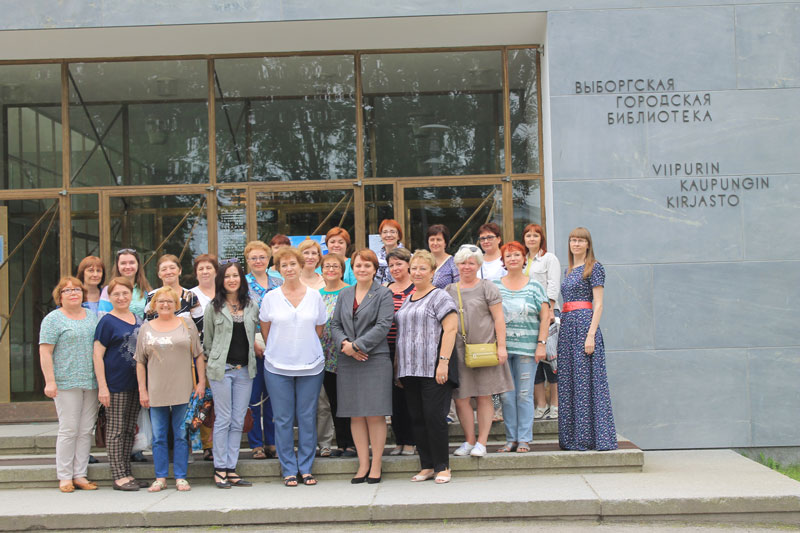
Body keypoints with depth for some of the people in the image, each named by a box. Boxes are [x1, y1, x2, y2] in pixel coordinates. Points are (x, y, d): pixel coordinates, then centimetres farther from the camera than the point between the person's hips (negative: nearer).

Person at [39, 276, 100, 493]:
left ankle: (80, 475, 13)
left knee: (86, 430, 5)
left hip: (92, 383, 5)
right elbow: (45, 352, -7)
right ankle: (64, 477, 6)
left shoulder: (93, 316, 15)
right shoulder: (53, 319, -1)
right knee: (68, 430, -4)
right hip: (66, 383, -5)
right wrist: (50, 381, -14)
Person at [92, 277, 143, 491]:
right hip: (115, 384, -6)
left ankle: (126, 473, 19)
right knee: (116, 430, -1)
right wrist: (102, 386, -15)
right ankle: (118, 476, 4)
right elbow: (97, 355, -10)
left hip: (135, 383, 6)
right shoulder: (107, 321, -7)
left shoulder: (138, 320, 12)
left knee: (130, 429, 11)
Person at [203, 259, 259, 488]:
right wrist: (212, 361, 6)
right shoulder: (213, 307, 2)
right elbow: (207, 340, 7)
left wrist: (251, 358, 11)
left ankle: (231, 469, 10)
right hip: (221, 369, -3)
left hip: (245, 370, 3)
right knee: (223, 420, -3)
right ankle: (220, 469, 5)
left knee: (238, 422, 4)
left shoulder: (251, 306, 9)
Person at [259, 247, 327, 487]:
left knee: (307, 417, 4)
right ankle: (289, 470, 11)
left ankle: (306, 468, 14)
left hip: (310, 365, 1)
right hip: (278, 367, 0)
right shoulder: (271, 297, 2)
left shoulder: (314, 295, 4)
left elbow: (319, 328, 11)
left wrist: (305, 350, 7)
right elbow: (265, 330, 10)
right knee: (283, 419, 2)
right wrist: (278, 350, 8)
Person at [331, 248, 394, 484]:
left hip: (375, 360, -4)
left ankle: (376, 466, 6)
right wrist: (345, 344, -8)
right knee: (355, 415, 6)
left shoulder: (383, 294, 0)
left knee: (375, 415, -3)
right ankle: (363, 465, 13)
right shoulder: (345, 295, 15)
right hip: (348, 362, 4)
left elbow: (383, 326, -9)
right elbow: (335, 324, 12)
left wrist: (357, 345, -14)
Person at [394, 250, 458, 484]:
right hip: (410, 370, 8)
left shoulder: (440, 297, -4)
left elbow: (450, 329, -12)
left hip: (433, 370, -7)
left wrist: (443, 361, -20)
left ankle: (442, 467, 4)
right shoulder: (406, 300, 19)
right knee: (417, 419, 8)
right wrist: (398, 367, 18)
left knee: (434, 416, -7)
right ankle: (427, 466, 17)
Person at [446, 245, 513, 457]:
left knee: (484, 396, 1)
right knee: (460, 398, -1)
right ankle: (469, 440, 13)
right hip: (458, 350, 3)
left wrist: (501, 346, -8)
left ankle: (482, 442, 8)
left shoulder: (487, 287, 3)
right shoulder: (449, 290, 14)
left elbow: (499, 319, -1)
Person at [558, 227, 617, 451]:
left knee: (586, 380, -7)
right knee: (568, 381, 6)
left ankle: (589, 437, -4)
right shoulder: (568, 270, 19)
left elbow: (598, 304, -9)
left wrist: (591, 334, -17)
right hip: (567, 325, 8)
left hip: (585, 323, -8)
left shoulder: (594, 267, -3)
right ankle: (572, 438, 11)